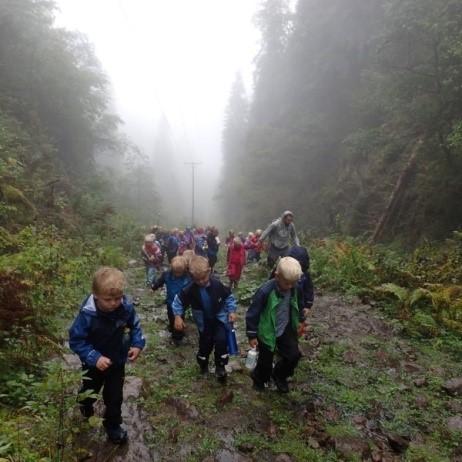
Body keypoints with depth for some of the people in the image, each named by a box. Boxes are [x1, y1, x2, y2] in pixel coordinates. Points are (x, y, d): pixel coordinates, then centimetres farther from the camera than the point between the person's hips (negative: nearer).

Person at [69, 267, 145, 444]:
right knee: (89, 391, 29)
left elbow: (134, 326, -4)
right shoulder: (87, 314, -34)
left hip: (118, 361, 1)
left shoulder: (127, 307, -24)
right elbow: (75, 340, -23)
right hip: (94, 364, -1)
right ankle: (86, 409, 63)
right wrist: (94, 358, -31)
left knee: (115, 396, 16)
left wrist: (137, 344, -19)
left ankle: (113, 426, 42)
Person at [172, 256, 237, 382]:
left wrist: (232, 311, -12)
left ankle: (220, 367, 6)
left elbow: (229, 297, -4)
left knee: (221, 341, -17)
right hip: (204, 322, 1)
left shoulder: (218, 285, -21)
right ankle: (203, 365, 45)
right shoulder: (190, 289, -21)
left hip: (220, 318, -1)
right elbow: (178, 301, -7)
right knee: (205, 344, 14)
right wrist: (178, 316, -17)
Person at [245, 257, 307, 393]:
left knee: (293, 356, 9)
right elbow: (252, 313, -21)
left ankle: (279, 375, 38)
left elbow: (299, 304, 9)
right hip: (267, 333, -5)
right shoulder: (265, 291, -32)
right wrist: (252, 335, -14)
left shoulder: (295, 288, -14)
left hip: (286, 330, 5)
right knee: (266, 362, 10)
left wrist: (301, 320, 19)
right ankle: (259, 379, 43)